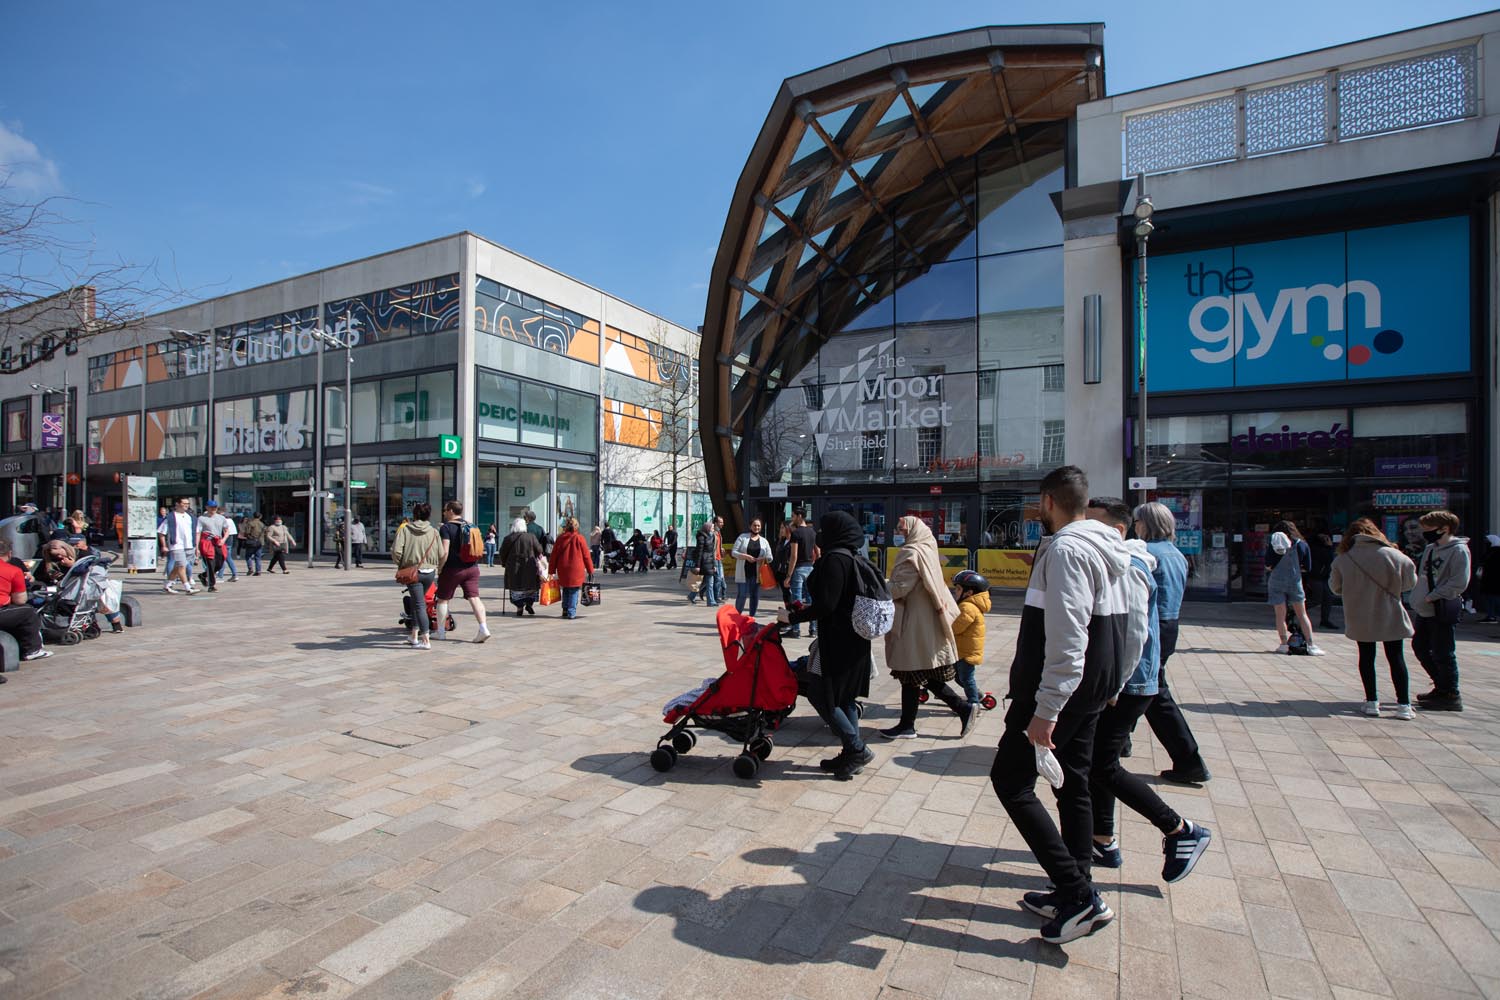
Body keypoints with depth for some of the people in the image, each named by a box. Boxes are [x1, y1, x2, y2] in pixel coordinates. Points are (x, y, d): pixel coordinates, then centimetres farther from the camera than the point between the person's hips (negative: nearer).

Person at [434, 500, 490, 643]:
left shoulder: (446, 527, -9)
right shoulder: (470, 526, 11)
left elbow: (445, 552, -17)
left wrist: (439, 568, -8)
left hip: (453, 569, -5)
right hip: (472, 567, 5)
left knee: (442, 599, 11)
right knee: (474, 598, -1)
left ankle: (440, 631, 20)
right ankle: (483, 628, -15)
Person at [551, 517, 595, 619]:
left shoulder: (560, 538, 1)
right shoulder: (579, 538, -5)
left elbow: (554, 555, 5)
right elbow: (586, 555, -3)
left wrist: (552, 570, 13)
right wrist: (590, 570, 5)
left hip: (563, 570, 3)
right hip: (576, 569, -3)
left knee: (566, 590, 20)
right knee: (574, 591, 3)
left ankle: (565, 610, 23)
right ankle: (571, 613, 0)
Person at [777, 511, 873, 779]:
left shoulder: (835, 559, -18)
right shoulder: (855, 558, 11)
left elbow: (827, 605, -22)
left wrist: (793, 616, -12)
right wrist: (808, 607, 20)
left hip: (836, 641, -9)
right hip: (855, 639, 10)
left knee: (820, 695, 0)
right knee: (844, 697, 15)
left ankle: (857, 750, 4)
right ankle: (852, 756, 22)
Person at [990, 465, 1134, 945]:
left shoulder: (1065, 549, -19)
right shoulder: (1113, 549, 12)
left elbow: (1066, 637, -27)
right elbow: (1130, 627, 18)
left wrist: (1046, 709, -25)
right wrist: (1113, 684, 25)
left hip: (1059, 689, -10)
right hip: (1093, 690, 10)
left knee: (1011, 779, -2)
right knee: (1074, 784, 17)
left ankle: (1078, 894, -1)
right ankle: (1076, 894, 27)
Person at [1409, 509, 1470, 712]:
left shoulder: (1458, 550, -12)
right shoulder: (1430, 548, 13)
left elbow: (1459, 583, -18)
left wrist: (1432, 596, -19)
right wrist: (1419, 596, 9)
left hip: (1442, 611, -9)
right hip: (1425, 611, 9)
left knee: (1442, 654, -2)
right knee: (1420, 647, 16)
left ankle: (1451, 696, 10)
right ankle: (1442, 687, 30)